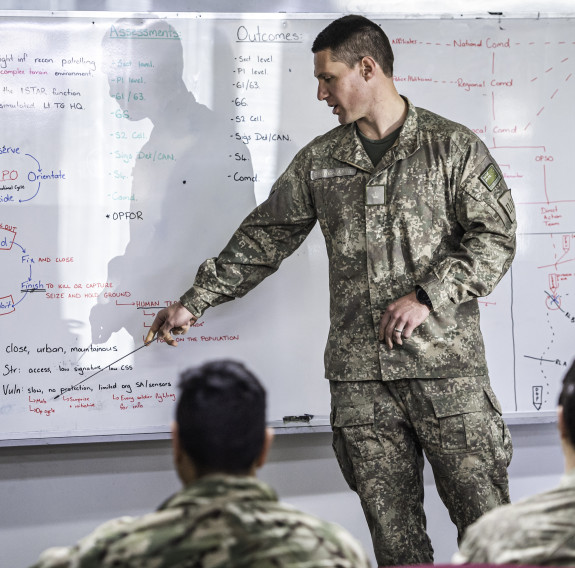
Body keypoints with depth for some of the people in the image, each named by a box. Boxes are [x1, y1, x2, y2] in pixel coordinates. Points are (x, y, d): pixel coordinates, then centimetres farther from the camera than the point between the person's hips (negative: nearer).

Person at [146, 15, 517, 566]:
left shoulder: (453, 147, 1)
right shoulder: (318, 160, 12)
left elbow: (495, 238, -3)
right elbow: (264, 237, 17)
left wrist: (426, 297, -13)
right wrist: (194, 302, 15)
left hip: (446, 362, -3)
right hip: (359, 375, 3)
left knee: (484, 519, -3)